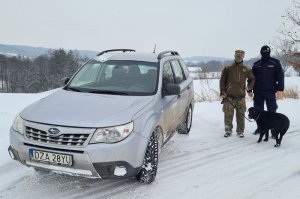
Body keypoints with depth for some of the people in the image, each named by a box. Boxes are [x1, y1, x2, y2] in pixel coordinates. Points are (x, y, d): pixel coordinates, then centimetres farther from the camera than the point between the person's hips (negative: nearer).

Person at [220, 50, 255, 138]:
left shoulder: (246, 69, 8)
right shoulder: (228, 68, 3)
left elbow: (252, 79, 24)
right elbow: (222, 80, 4)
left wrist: (249, 89, 14)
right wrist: (222, 92, -4)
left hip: (241, 97, 1)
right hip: (229, 96, -1)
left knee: (241, 115, 3)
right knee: (228, 115, 1)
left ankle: (240, 131, 16)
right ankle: (228, 130, 16)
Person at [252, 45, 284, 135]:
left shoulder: (275, 62, 2)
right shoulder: (256, 64, 10)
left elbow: (280, 77, -1)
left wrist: (280, 89, -10)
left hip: (270, 91, -3)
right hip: (258, 92, 3)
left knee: (272, 111, -3)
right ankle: (260, 127, 22)